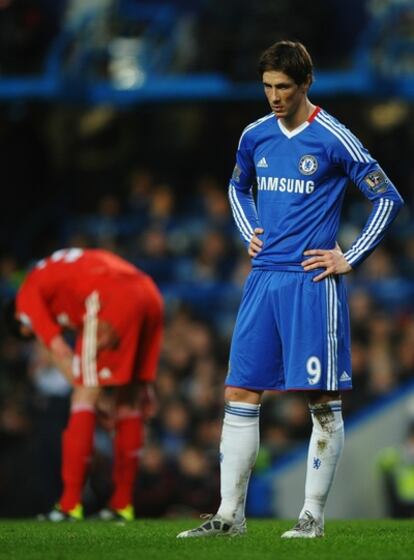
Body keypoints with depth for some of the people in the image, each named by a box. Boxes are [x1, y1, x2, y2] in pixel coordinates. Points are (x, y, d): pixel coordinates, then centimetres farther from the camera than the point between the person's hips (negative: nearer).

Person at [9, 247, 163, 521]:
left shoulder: (28, 294, 17)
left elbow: (59, 352, 7)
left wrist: (95, 400, 10)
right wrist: (143, 385, 24)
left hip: (112, 301, -7)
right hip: (151, 296, 7)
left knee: (84, 398, -1)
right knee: (129, 401, 15)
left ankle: (71, 504, -3)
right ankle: (123, 504, 18)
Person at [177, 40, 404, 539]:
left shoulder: (333, 139, -7)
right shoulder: (255, 136, 10)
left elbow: (387, 199, -3)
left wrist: (350, 259, -5)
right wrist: (249, 234, 14)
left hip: (311, 283, -6)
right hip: (263, 278, 6)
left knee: (322, 400, -2)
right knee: (239, 394, 2)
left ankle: (313, 515, 5)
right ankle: (230, 514, 6)